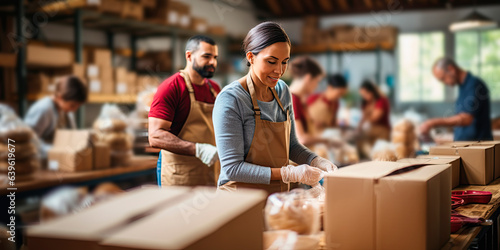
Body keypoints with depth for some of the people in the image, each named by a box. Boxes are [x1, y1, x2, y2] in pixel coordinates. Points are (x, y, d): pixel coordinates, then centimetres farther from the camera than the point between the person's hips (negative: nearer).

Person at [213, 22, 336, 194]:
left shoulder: (282, 91, 7)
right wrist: (289, 173, -23)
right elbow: (232, 168, -18)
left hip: (278, 199, 6)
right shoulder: (230, 99, -15)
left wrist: (320, 163, -1)